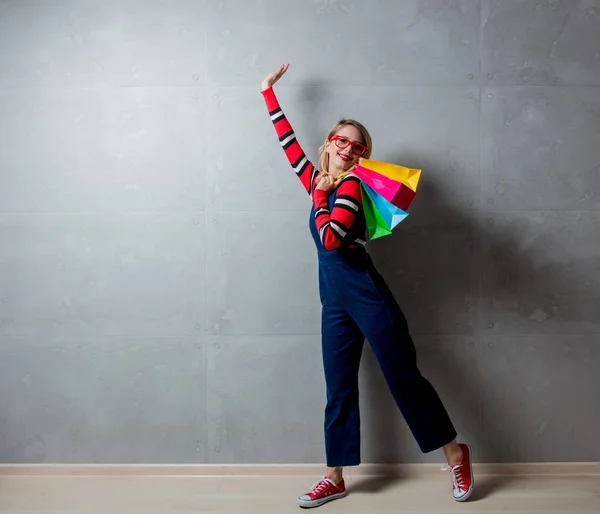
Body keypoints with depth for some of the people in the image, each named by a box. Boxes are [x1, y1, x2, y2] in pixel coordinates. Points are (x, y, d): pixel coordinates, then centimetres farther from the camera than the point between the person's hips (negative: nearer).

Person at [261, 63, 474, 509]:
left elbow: (330, 239, -21)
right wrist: (268, 91, 28)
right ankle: (336, 477, 17)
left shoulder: (350, 185, -8)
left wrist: (319, 199, -7)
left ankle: (455, 452, 17)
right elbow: (288, 140, 23)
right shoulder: (318, 180, 12)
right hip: (335, 302, 7)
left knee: (404, 377, 0)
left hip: (367, 296, -7)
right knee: (340, 390, 9)